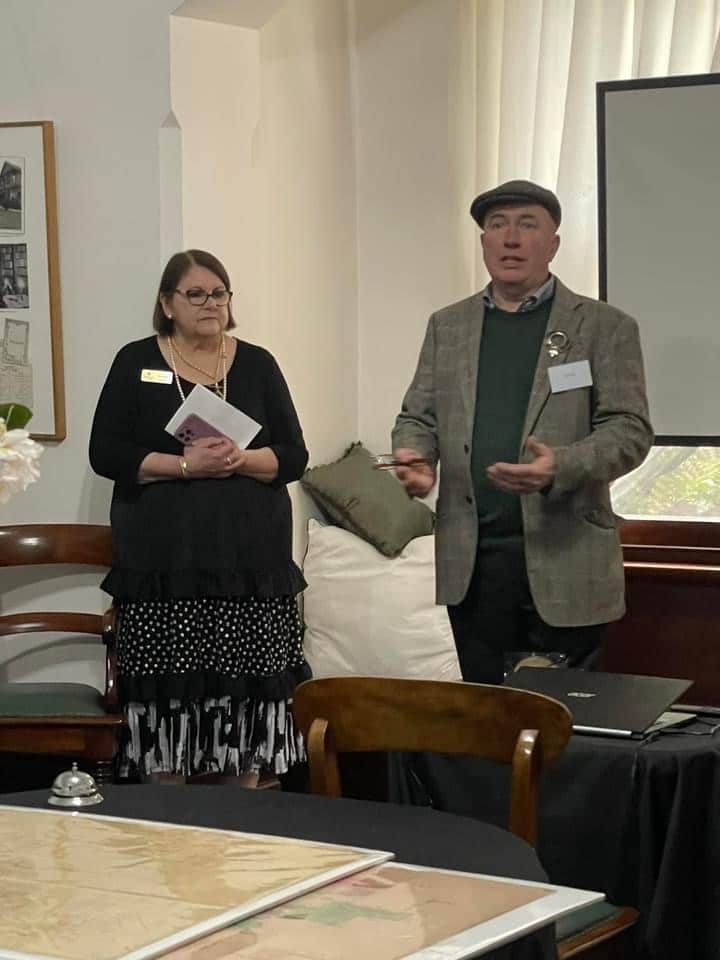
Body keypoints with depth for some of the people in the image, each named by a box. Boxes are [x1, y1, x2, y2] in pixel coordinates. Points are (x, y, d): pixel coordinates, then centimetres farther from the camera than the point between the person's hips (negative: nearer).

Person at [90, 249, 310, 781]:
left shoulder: (257, 364, 10)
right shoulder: (136, 363, 6)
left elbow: (293, 456, 7)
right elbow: (106, 453, -1)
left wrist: (239, 460, -14)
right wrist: (185, 465, -14)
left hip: (252, 559, 1)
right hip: (163, 562, -1)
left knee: (247, 691, 0)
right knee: (166, 693, -4)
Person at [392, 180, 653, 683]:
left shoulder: (605, 328, 2)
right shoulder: (447, 326, 13)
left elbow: (630, 431, -5)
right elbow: (418, 416, 15)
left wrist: (560, 467, -23)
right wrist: (416, 457, -9)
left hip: (564, 561, -3)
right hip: (470, 561, 3)